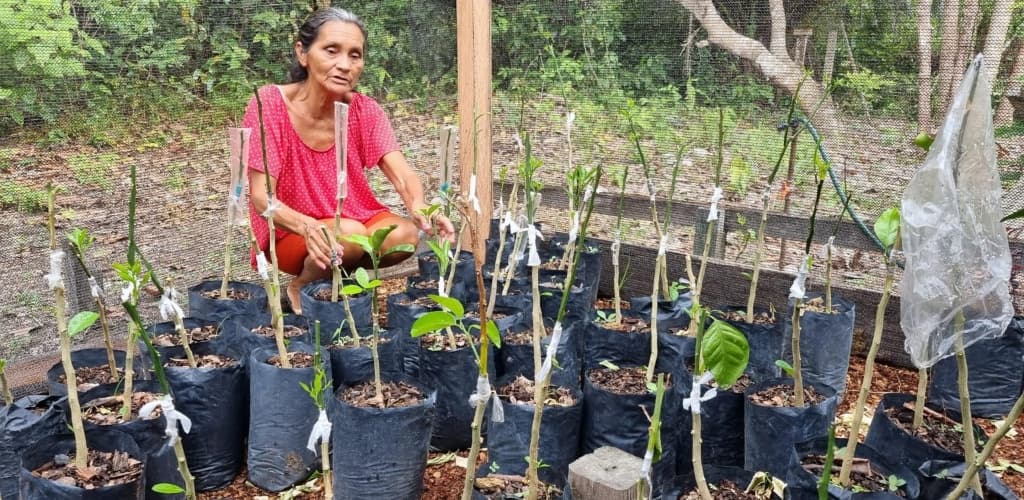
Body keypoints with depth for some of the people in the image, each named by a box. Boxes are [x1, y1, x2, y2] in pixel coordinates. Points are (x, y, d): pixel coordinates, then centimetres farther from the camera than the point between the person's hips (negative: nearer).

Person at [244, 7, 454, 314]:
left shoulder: (366, 111, -8)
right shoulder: (270, 105, -19)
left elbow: (403, 175, -19)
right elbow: (261, 196, -23)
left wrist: (419, 208, -43)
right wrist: (308, 226, -44)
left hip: (356, 221, 4)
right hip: (288, 234, -4)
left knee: (405, 235, -24)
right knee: (350, 235, -32)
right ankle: (301, 287, -2)